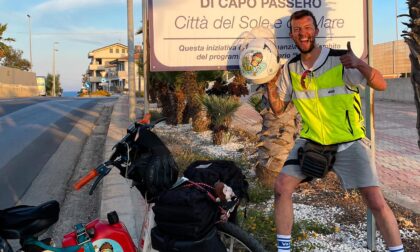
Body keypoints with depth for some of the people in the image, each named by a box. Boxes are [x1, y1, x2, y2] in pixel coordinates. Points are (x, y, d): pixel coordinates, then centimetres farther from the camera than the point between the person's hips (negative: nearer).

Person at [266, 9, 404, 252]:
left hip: (349, 143, -4)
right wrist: (271, 85, -11)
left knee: (376, 202, -8)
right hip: (311, 141, 4)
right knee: (282, 187, -5)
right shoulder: (290, 68, 0)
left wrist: (360, 64, -40)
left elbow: (381, 85, -21)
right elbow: (278, 109, 7)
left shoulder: (341, 60, -14)